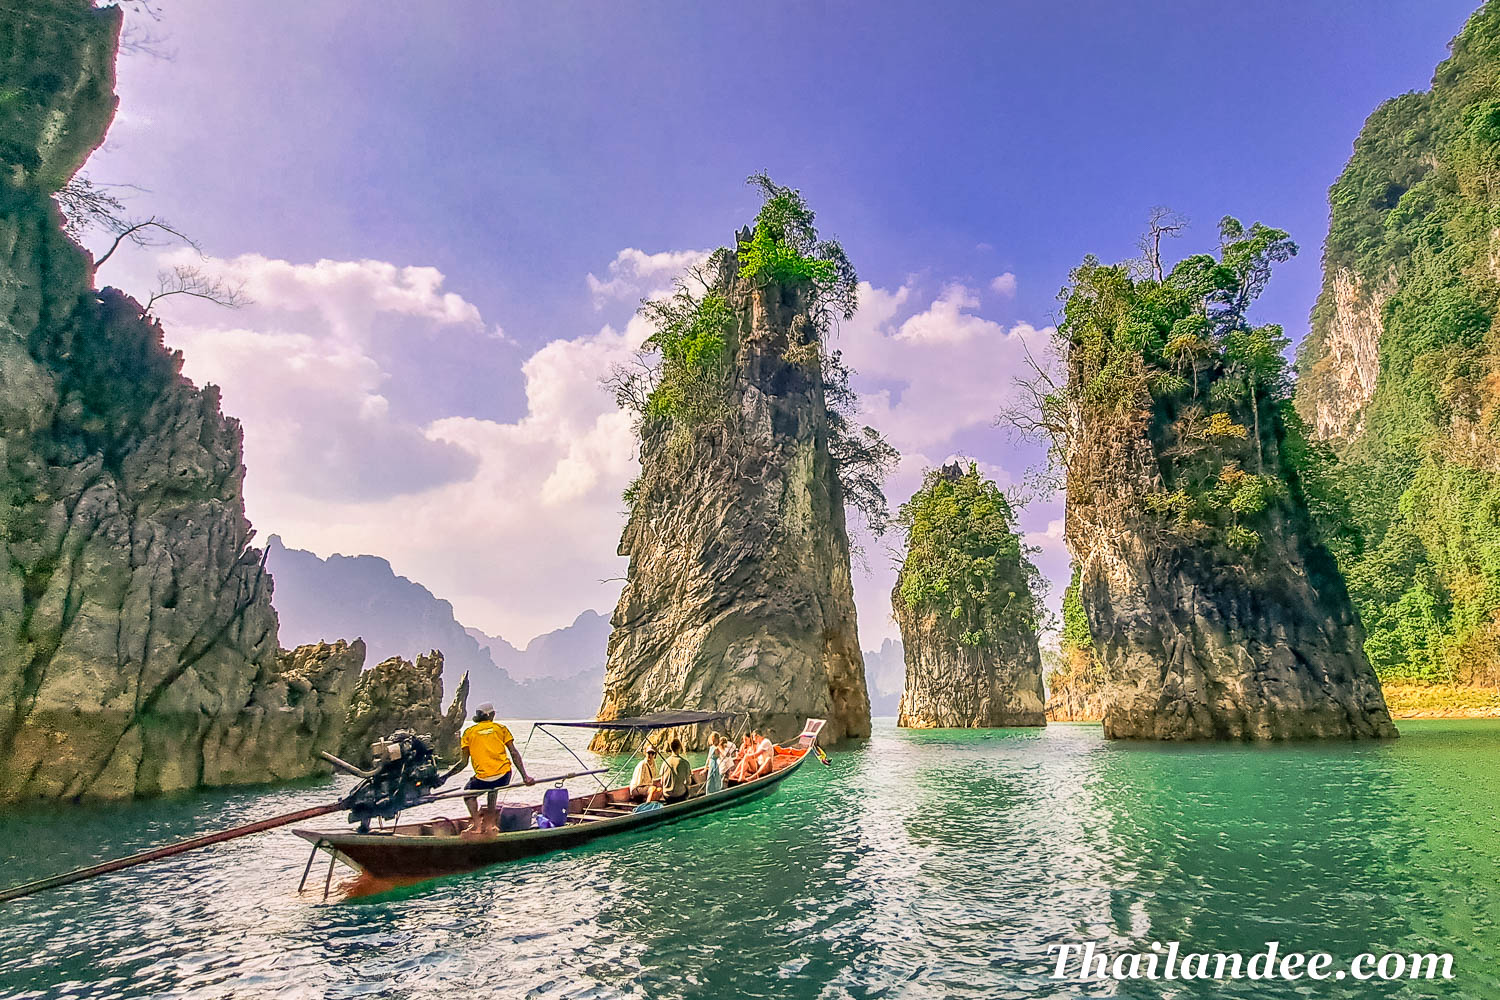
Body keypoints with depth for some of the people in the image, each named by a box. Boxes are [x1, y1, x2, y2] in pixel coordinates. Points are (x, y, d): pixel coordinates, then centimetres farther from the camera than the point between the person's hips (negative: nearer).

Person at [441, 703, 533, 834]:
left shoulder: (469, 732, 8)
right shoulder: (501, 728, 10)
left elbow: (464, 762, 3)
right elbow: (514, 754, 3)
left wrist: (446, 776, 15)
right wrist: (525, 776, 4)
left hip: (483, 780, -2)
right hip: (504, 777, 2)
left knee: (468, 794, 28)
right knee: (494, 788, 36)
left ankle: (477, 824, 11)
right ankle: (491, 822, 31)